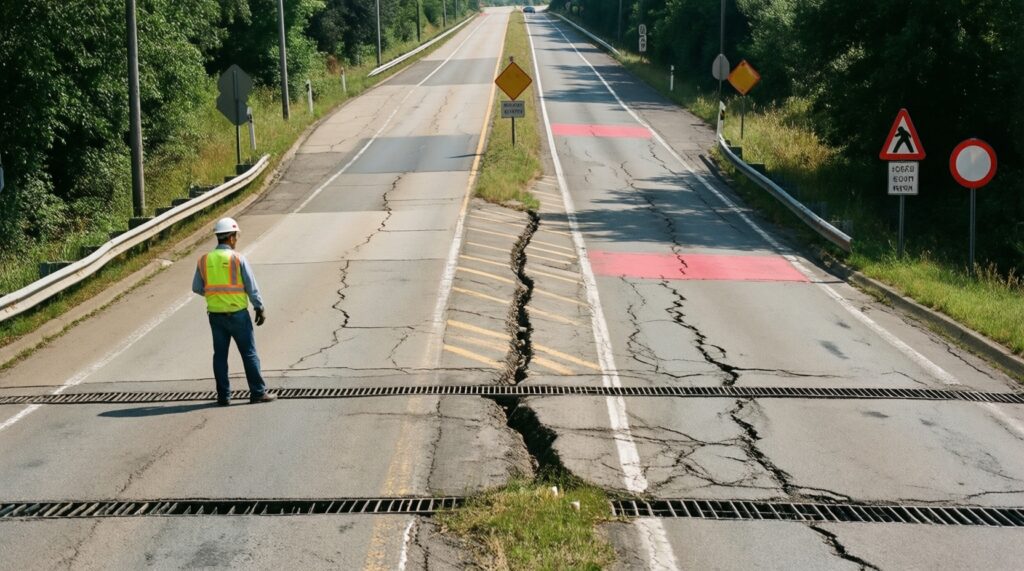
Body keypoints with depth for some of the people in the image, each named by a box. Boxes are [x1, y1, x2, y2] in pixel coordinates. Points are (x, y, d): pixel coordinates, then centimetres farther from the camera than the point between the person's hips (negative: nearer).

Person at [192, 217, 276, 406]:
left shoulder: (204, 261, 1)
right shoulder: (238, 259, -11)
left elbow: (197, 288, 9)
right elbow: (252, 287, -9)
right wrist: (260, 309, 2)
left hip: (215, 314, 4)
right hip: (237, 314, -4)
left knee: (220, 355, 10)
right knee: (249, 354, 5)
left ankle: (223, 396, 12)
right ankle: (258, 392, 8)